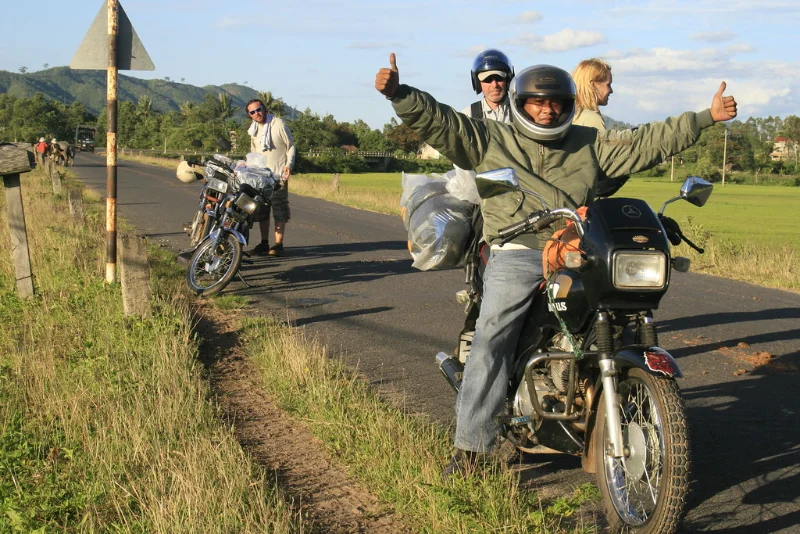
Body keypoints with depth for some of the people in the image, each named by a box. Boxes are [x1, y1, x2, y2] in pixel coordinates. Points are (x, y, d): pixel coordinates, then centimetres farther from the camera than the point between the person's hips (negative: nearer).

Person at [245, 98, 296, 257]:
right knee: (261, 210, 9)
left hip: (278, 174, -6)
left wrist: (289, 164, -15)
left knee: (279, 210, -7)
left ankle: (278, 244, -4)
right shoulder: (254, 130, 12)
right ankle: (264, 243, 17)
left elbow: (291, 146, -4)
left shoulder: (279, 124, -7)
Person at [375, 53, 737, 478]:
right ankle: (470, 444, -14)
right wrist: (398, 93, -12)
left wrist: (705, 118, 18)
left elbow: (647, 142, 21)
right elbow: (437, 121, 4)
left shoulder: (590, 144, 22)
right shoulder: (489, 140, 14)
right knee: (491, 339, -17)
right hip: (515, 255, -3)